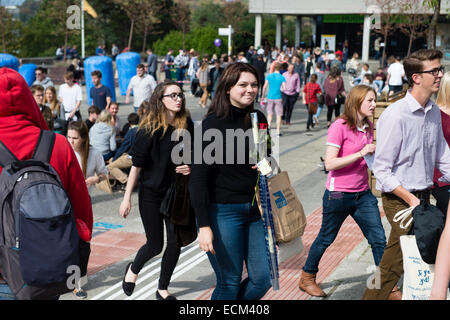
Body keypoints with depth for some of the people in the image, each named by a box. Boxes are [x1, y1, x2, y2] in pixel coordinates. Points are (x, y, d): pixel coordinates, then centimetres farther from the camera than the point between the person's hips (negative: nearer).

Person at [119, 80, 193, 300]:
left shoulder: (187, 125, 0)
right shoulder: (150, 128, -13)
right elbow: (137, 165, -11)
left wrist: (190, 167, -8)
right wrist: (127, 198, -12)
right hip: (151, 193, -4)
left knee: (175, 242, 2)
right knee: (155, 245, 4)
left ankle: (162, 289, 22)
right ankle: (133, 270, 37)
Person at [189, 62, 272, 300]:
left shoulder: (258, 119, 6)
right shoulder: (214, 123, -12)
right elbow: (199, 176, -14)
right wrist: (204, 225, -18)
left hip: (254, 209, 6)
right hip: (223, 211, -6)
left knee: (263, 278, 6)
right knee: (229, 283, 2)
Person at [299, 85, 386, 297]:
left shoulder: (368, 127, 6)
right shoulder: (340, 126, -16)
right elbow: (329, 163, -22)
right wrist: (361, 153, -26)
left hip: (363, 195, 6)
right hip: (338, 196, -6)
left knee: (379, 239, 1)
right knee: (326, 239, 11)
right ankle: (307, 278, 31)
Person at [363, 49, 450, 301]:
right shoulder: (396, 115, -17)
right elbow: (382, 170, -16)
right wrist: (410, 199, -20)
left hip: (424, 195, 7)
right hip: (400, 198, -7)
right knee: (398, 259, -4)